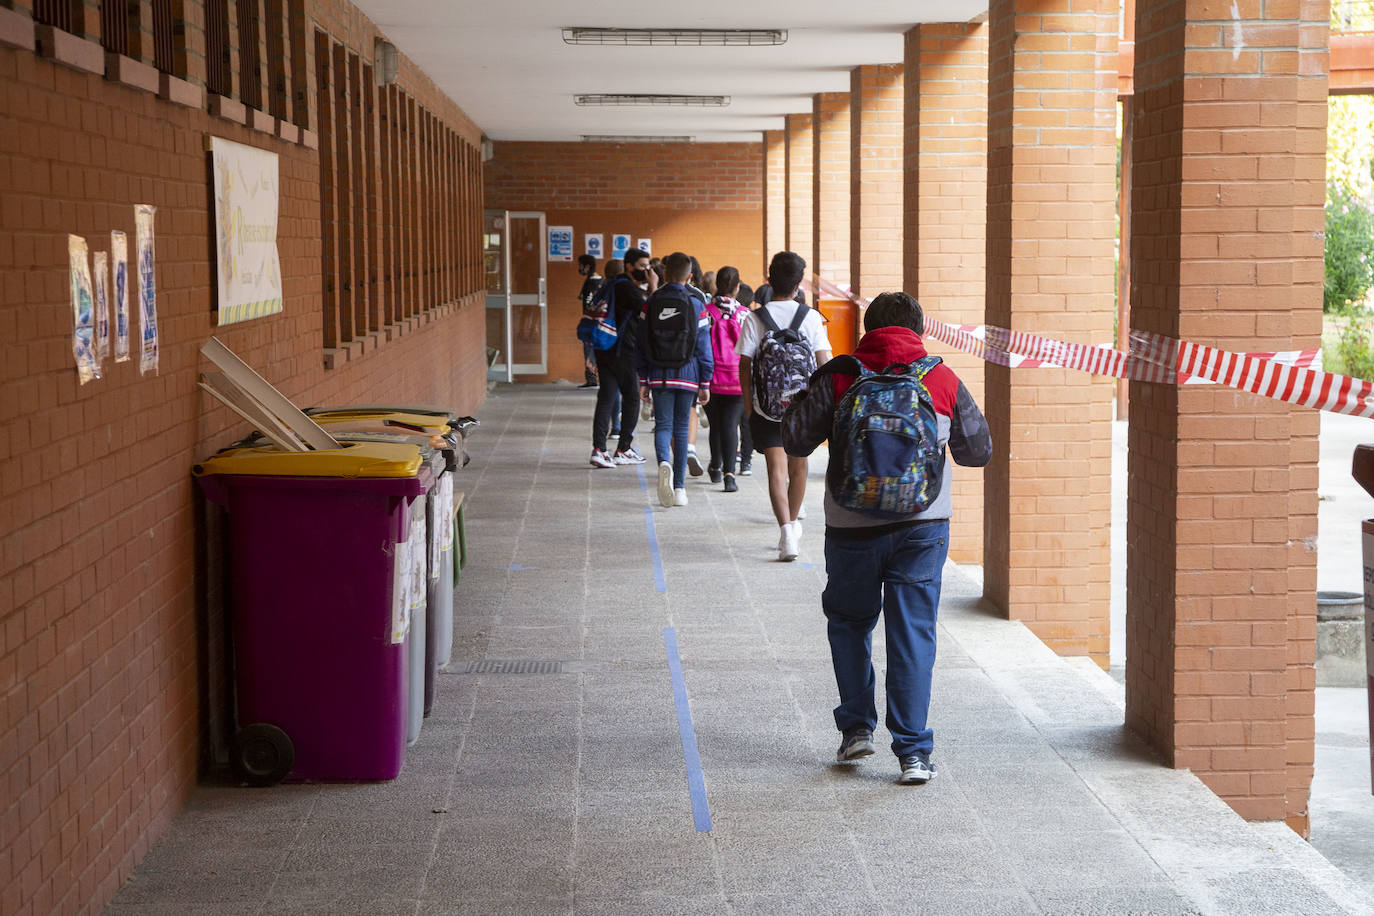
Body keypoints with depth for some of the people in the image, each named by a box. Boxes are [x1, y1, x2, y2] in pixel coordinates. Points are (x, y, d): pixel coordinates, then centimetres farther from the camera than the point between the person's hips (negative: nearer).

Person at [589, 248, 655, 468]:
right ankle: (623, 450, 11)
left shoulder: (613, 285, 16)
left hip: (603, 349, 8)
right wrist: (653, 288, -8)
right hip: (624, 351, -8)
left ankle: (598, 449, -7)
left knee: (605, 398, 2)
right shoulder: (628, 288, -14)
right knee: (631, 398, 5)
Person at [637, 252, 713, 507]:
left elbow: (641, 346, 3)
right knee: (681, 428, 8)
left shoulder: (651, 303, 1)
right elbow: (703, 348, -2)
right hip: (687, 377, 0)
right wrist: (705, 384, 4)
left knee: (663, 425, 4)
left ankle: (664, 462, -28)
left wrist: (643, 381, 9)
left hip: (659, 376, 0)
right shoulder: (695, 305, -3)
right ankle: (679, 488, 9)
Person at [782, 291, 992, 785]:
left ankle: (856, 727, 21)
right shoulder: (944, 380, 2)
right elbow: (979, 451, 11)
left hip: (852, 528, 0)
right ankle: (914, 752, 2)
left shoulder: (839, 377, -3)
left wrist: (803, 398, 18)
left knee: (849, 623, 21)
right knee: (913, 634, 5)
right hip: (922, 528, 1)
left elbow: (796, 440, -2)